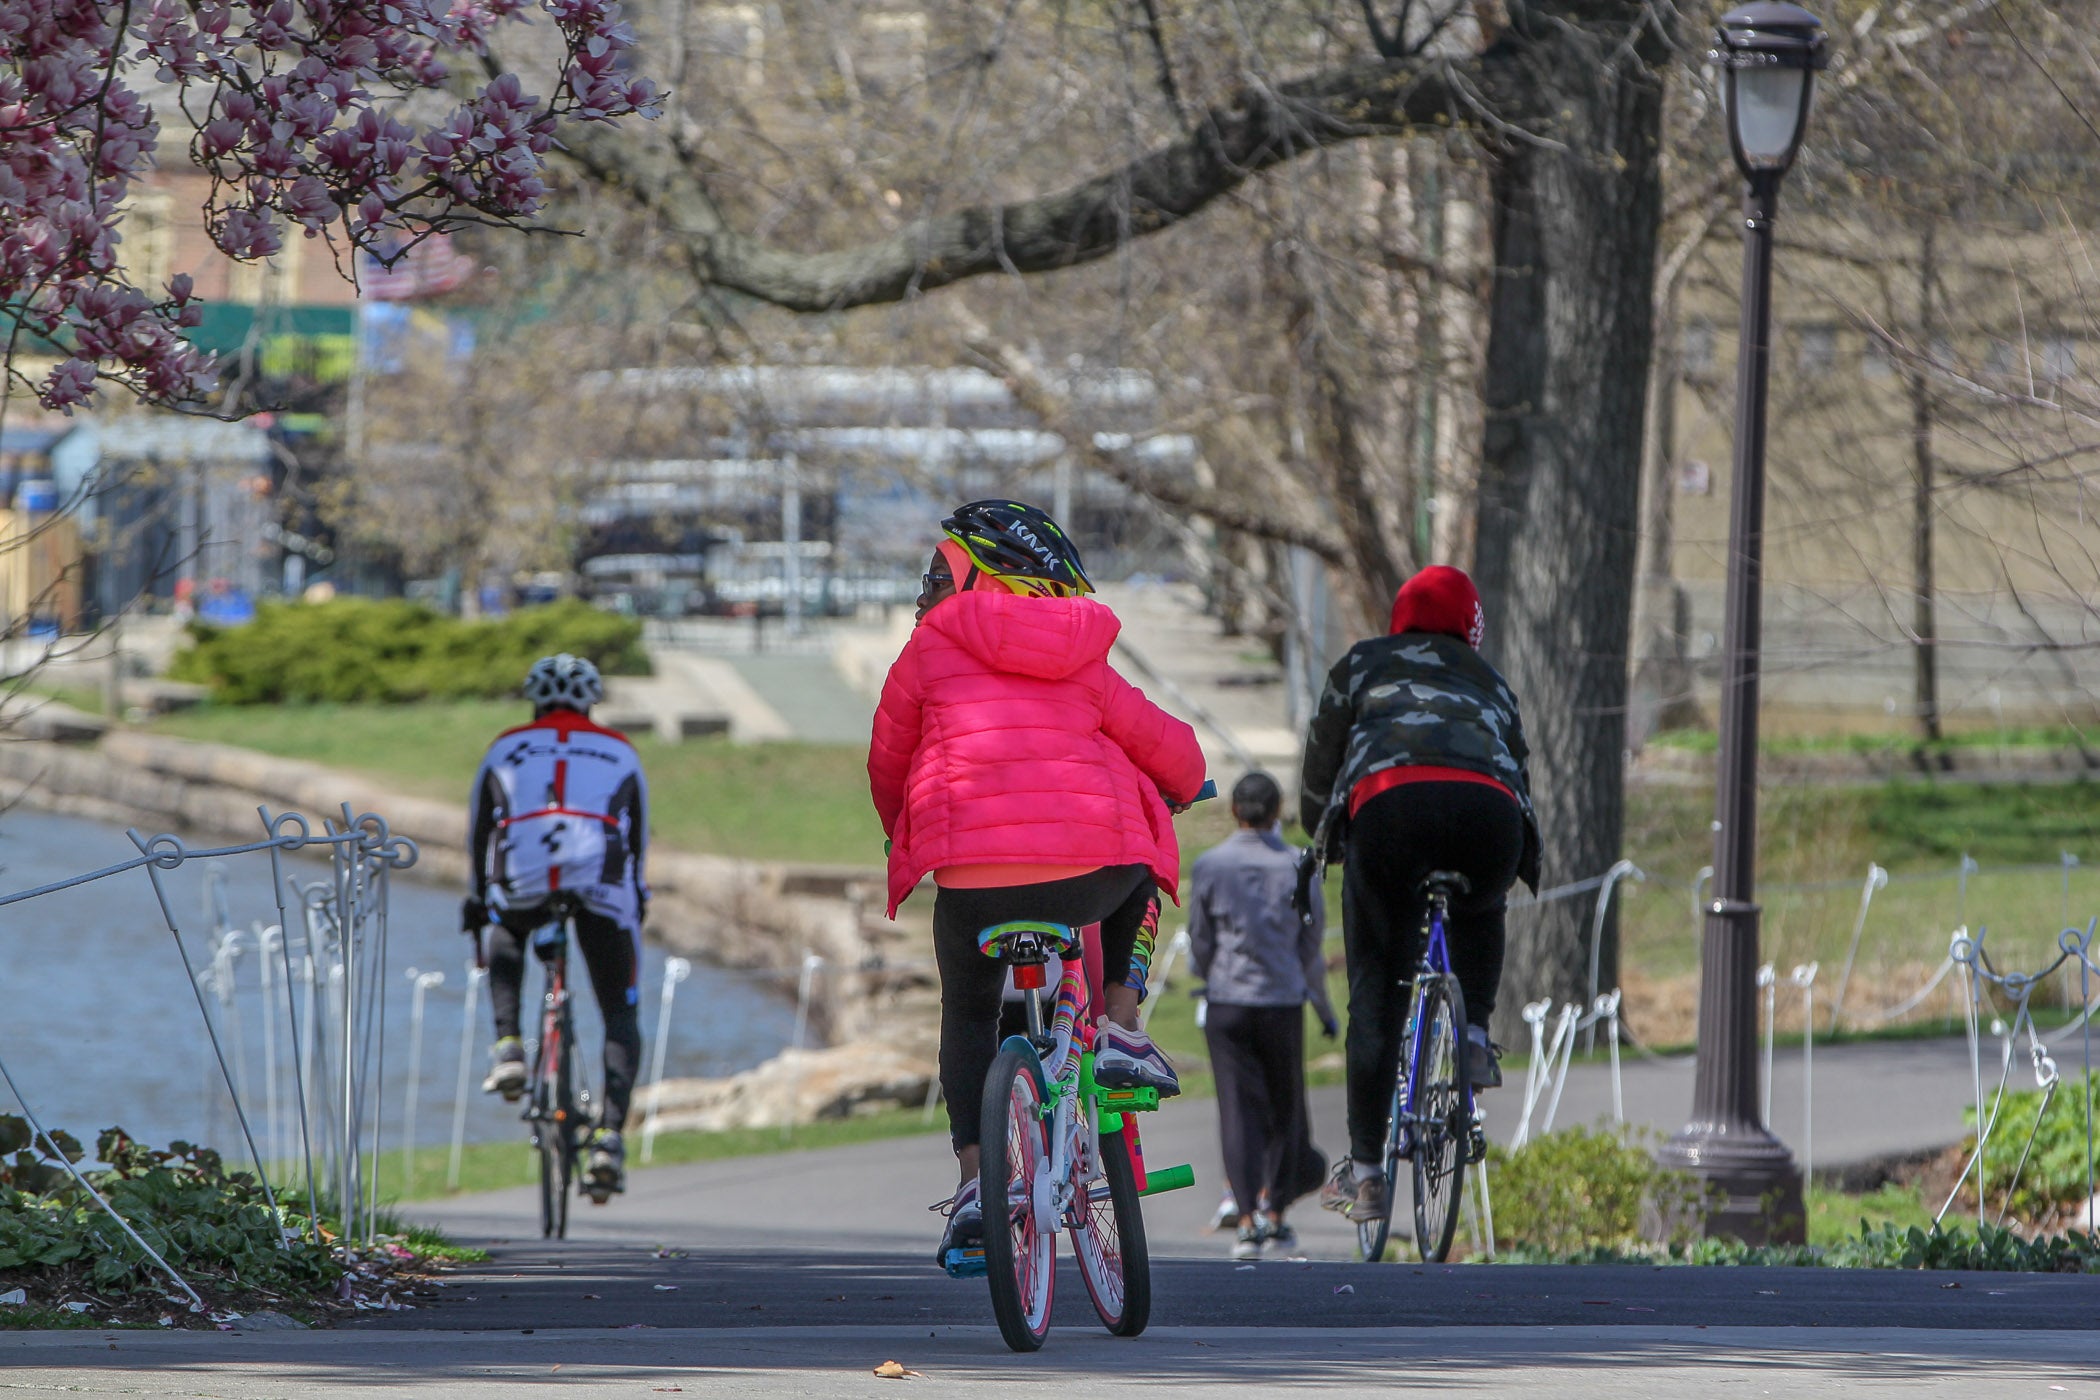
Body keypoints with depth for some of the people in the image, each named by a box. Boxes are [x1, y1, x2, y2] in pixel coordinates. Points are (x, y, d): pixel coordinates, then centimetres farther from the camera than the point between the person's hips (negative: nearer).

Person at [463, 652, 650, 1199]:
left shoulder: (508, 749, 27)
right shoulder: (619, 753, 29)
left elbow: (478, 831, 33)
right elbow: (639, 840, 36)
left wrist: (480, 895, 48)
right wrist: (634, 896, 53)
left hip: (523, 878, 0)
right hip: (602, 884, 0)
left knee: (505, 946, 37)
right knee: (621, 1017, 11)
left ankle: (507, 1047, 13)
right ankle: (609, 1138, -7)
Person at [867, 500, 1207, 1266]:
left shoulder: (932, 648, 12)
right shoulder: (1083, 665, 18)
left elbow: (888, 764, 21)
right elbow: (1172, 752, 22)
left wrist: (904, 835, 41)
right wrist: (1180, 793, 46)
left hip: (975, 875, -1)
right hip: (1092, 873, 1)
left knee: (968, 1011, 22)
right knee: (1137, 881, 36)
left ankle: (976, 1178, 4)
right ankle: (1119, 1030, 19)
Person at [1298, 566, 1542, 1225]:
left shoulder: (1364, 665, 31)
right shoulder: (1490, 682, 37)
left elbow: (1319, 767, 32)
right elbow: (1518, 770, 39)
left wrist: (1322, 838, 50)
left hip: (1390, 801, -2)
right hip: (1489, 810, 2)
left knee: (1377, 991, 6)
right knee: (1480, 913, 38)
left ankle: (1365, 1171, 4)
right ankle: (1474, 1035, 16)